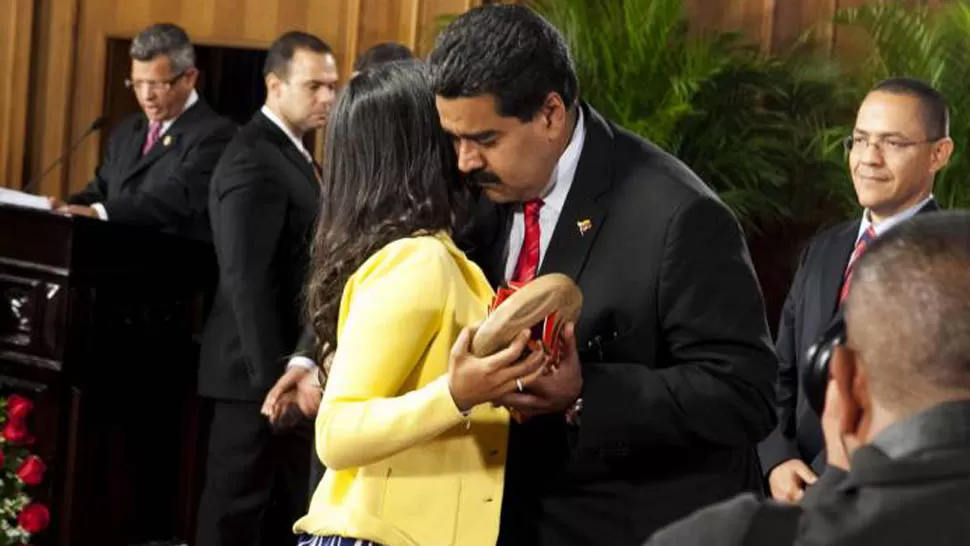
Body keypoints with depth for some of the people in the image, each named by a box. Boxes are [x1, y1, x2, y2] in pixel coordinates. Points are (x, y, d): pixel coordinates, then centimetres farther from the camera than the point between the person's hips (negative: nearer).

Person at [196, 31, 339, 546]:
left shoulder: (290, 151, 14)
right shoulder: (254, 161, -17)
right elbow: (247, 282, -23)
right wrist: (272, 375, -25)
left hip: (290, 361, 10)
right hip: (263, 369, -9)